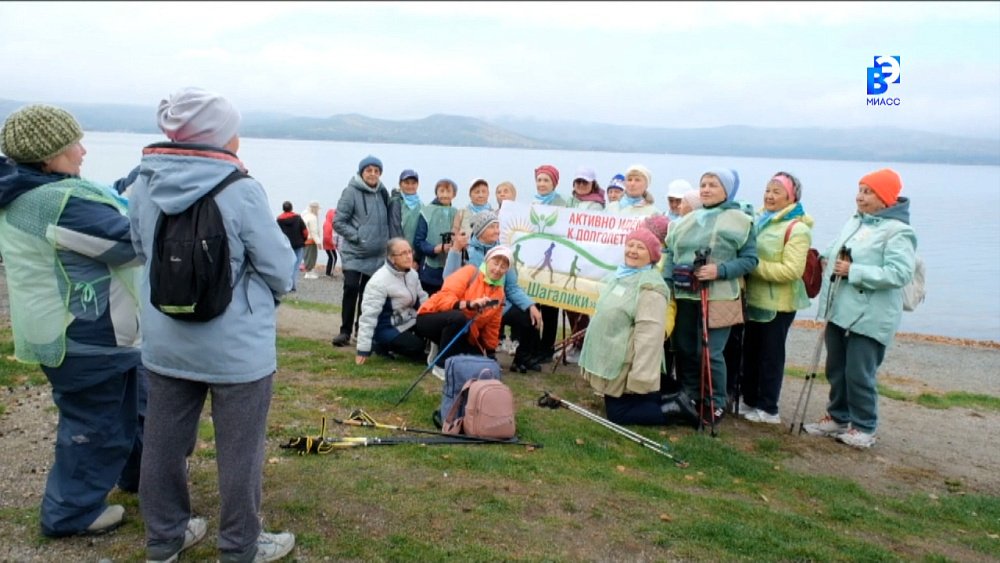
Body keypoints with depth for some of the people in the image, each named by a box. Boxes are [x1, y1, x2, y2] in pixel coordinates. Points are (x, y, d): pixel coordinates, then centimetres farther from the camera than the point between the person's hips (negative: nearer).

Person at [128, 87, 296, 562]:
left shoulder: (145, 184, -4)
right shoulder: (241, 190, -20)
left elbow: (141, 249, 11)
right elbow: (279, 268, -13)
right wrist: (272, 291, 9)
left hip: (164, 340, 6)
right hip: (235, 344, -5)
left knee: (165, 440, 18)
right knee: (239, 448, 10)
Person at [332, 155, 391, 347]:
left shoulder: (383, 193, 7)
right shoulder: (351, 192, -8)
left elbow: (387, 221, 19)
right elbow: (338, 222, -9)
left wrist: (385, 241, 8)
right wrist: (358, 237, -14)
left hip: (377, 255, 5)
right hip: (354, 252, -5)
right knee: (351, 288, -16)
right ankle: (345, 331, -5)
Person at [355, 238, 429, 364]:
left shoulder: (412, 273, 0)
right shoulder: (379, 281, -23)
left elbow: (422, 299, 9)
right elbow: (369, 315, -25)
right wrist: (363, 349, -26)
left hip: (408, 321, 8)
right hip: (387, 328, -8)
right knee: (416, 349, -24)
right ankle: (382, 345, 2)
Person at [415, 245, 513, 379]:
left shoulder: (499, 293, 5)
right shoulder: (470, 272, -12)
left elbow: (492, 327, 11)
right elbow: (444, 298, -24)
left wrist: (490, 354, 6)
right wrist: (469, 304, -39)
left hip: (460, 336, 6)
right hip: (431, 319, -6)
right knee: (457, 317, -38)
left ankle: (443, 349, 10)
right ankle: (441, 365, -21)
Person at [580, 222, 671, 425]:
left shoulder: (650, 287, -21)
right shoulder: (619, 276, 10)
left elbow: (649, 335, -26)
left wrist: (639, 378, -27)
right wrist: (594, 358, 23)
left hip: (626, 365, -10)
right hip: (610, 359, 10)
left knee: (618, 414, -4)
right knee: (613, 407, 19)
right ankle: (666, 400, 27)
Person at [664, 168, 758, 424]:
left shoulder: (739, 221, -2)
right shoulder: (689, 220, 13)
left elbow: (750, 259, -4)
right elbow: (670, 252, 15)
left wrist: (720, 270, -17)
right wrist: (667, 282, 3)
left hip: (717, 298, -5)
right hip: (684, 296, 6)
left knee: (709, 353, -4)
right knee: (683, 349, 11)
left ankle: (715, 404, 15)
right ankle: (688, 398, 28)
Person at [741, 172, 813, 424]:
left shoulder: (797, 229, -15)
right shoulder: (760, 221, 10)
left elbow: (791, 270, -23)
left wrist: (754, 265, -22)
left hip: (778, 304, -8)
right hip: (754, 298, 8)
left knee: (770, 355, 2)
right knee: (750, 351, 15)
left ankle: (768, 408, 14)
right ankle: (750, 401, 28)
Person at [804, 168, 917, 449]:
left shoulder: (898, 231, -14)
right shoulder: (854, 222, 12)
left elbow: (900, 273, -23)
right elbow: (836, 252, 26)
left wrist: (854, 272, -24)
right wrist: (826, 260, 5)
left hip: (869, 317, -8)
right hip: (840, 310, 8)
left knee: (859, 374, -1)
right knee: (836, 369, 16)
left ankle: (864, 427, 16)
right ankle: (838, 417, 32)